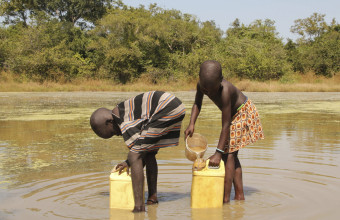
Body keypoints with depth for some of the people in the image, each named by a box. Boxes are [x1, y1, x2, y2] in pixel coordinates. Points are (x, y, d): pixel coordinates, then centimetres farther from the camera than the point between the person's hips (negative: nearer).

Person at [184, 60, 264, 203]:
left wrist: (218, 153, -38)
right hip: (233, 115, 8)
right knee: (231, 155, 11)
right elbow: (197, 104, -1)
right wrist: (191, 124, -18)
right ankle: (239, 195, 19)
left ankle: (226, 198, -15)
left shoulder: (224, 91, -39)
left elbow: (226, 125, -37)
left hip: (243, 112, -8)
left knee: (228, 153, -15)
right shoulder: (201, 84, -20)